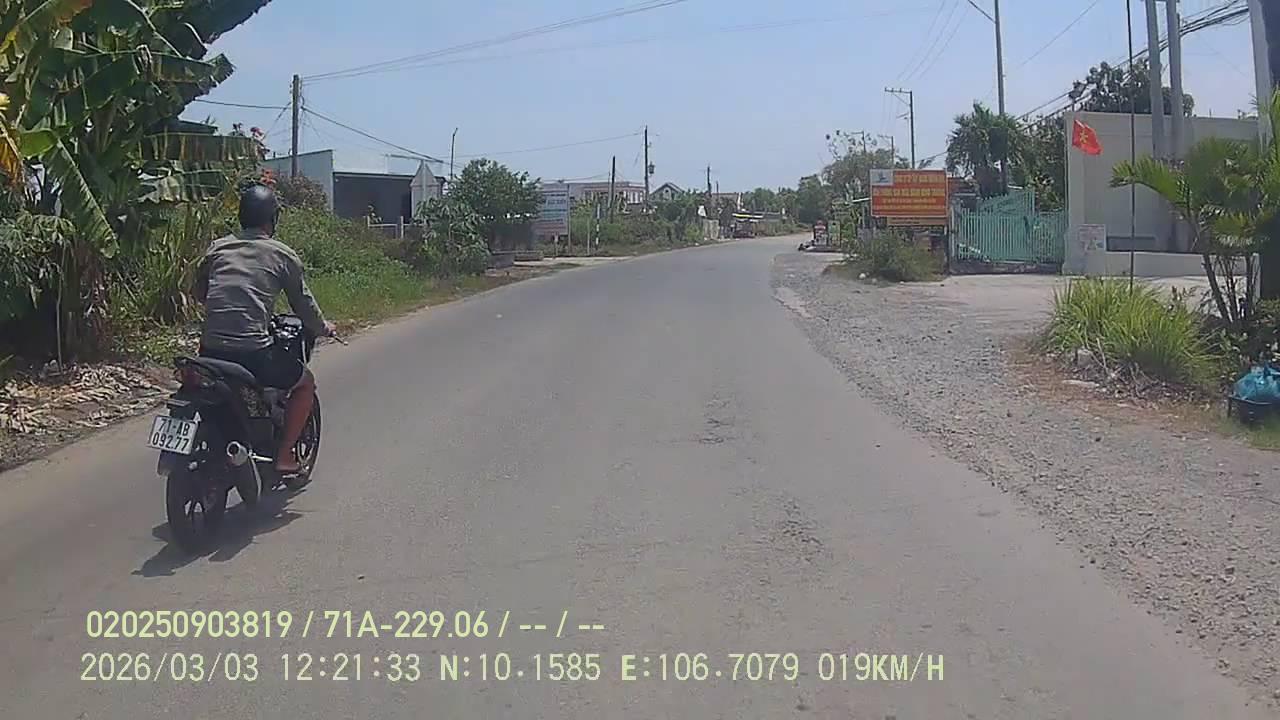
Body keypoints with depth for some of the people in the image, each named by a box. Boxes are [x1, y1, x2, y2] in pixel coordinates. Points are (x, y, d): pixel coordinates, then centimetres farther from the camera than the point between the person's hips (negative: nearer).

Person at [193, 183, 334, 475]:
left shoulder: (218, 248, 14)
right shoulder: (283, 254, 2)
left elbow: (199, 292, 24)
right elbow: (303, 303, 9)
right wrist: (323, 328, 28)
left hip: (210, 350, 5)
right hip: (253, 352, -5)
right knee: (305, 382, 20)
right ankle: (284, 456, 16)